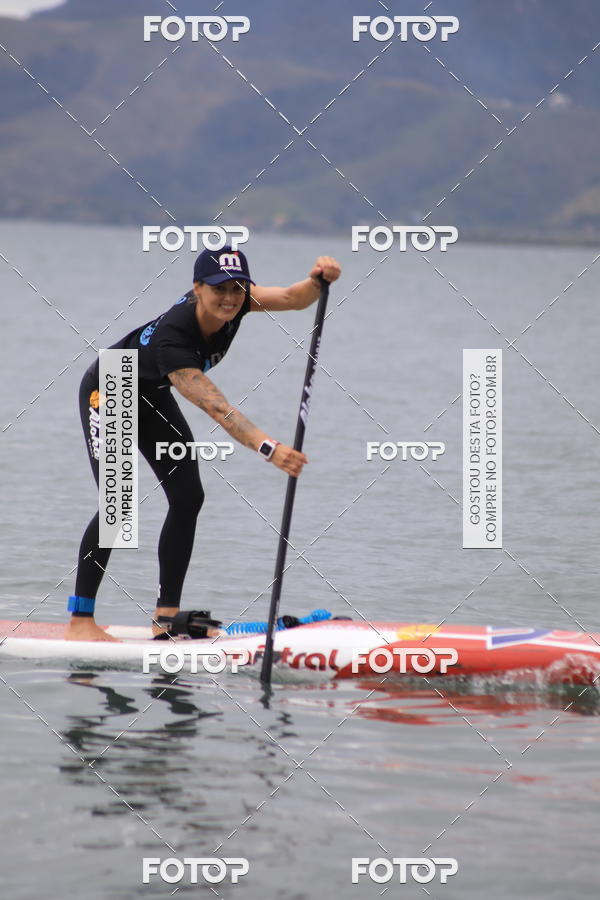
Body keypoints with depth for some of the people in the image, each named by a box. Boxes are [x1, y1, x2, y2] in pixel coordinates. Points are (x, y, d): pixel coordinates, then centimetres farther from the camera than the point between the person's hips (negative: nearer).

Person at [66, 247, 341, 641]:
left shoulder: (235, 300, -22)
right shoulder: (172, 337, -42)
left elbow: (293, 298, -26)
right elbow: (216, 408, -50)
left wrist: (317, 281, -49)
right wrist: (268, 448, -61)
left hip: (152, 395, 8)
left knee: (188, 498, 0)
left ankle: (166, 616, 6)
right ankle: (80, 621, -14)